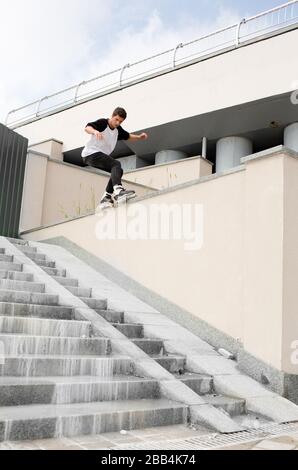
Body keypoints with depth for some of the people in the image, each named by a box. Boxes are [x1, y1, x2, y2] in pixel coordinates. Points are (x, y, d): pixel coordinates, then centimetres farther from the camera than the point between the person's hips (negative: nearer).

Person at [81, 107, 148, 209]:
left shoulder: (118, 129, 12)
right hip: (91, 153, -9)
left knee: (118, 171, 5)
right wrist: (95, 131, -49)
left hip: (101, 155, 9)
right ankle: (118, 190, -46)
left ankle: (106, 197, 3)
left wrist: (139, 137, 7)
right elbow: (87, 128, -26)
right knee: (116, 164, -25)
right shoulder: (103, 123, -11)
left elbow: (128, 136, 26)